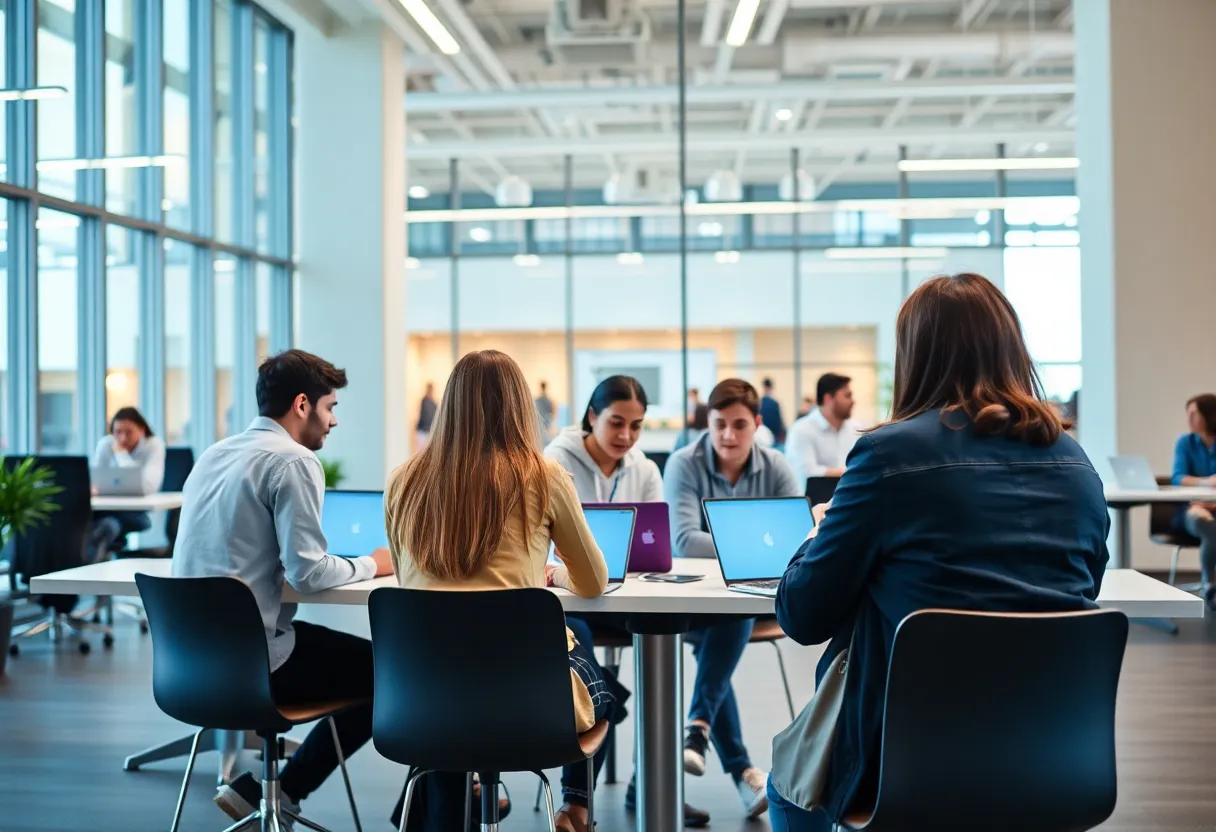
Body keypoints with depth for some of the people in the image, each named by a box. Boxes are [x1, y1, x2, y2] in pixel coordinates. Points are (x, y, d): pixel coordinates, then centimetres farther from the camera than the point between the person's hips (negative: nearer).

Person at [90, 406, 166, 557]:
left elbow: (148, 487, -24)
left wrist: (121, 454, -18)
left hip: (138, 513, -3)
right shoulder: (105, 444, 0)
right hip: (109, 508, 3)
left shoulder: (154, 445, -10)